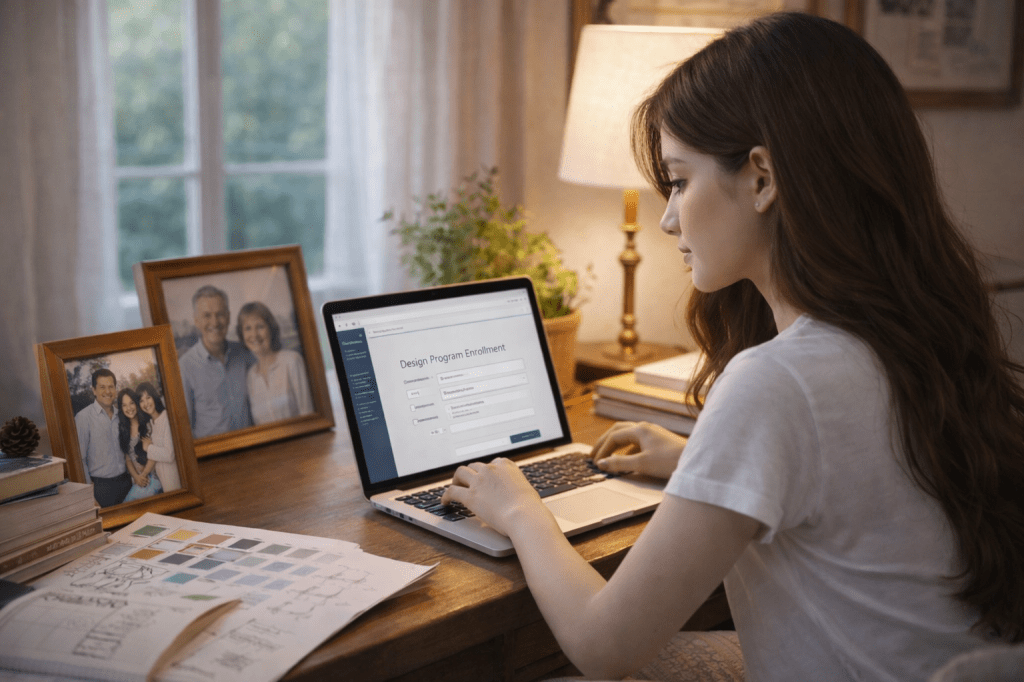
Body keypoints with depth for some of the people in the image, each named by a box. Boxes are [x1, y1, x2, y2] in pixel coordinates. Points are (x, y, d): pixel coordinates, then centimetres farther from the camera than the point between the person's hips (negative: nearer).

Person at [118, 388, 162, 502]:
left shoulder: (148, 423, 0)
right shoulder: (123, 428, 12)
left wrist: (144, 474, -11)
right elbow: (127, 458, 9)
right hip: (136, 479, 3)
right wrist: (136, 477, -6)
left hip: (151, 475, -3)